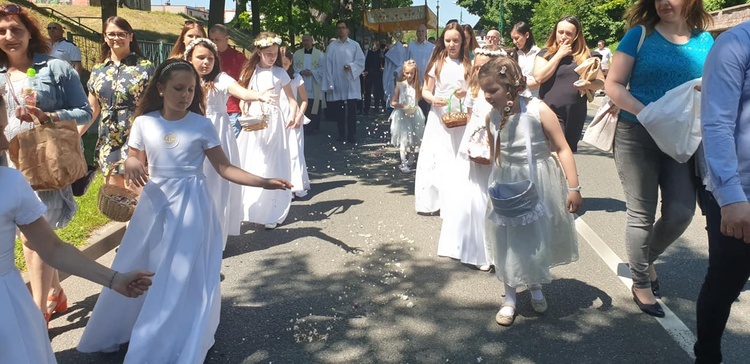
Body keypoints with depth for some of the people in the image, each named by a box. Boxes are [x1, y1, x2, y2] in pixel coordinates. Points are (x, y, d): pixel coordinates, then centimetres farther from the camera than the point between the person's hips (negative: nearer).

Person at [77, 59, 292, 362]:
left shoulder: (201, 126, -7)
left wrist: (263, 182, -16)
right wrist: (131, 165, -16)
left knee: (182, 279, 1)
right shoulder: (144, 123, -1)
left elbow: (224, 168, -5)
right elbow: (135, 161, 9)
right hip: (154, 204, 3)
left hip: (190, 207, -2)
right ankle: (125, 330, 37)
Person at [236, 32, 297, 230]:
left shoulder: (280, 73, 1)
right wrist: (245, 115, -13)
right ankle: (250, 209, 18)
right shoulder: (249, 72, 5)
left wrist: (292, 115, -18)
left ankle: (271, 214, 5)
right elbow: (243, 98, 7)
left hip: (273, 123, -2)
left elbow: (292, 99, 2)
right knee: (250, 165, 5)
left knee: (272, 167, -1)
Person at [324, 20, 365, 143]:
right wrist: (330, 83, -3)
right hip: (337, 83, 1)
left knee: (352, 110, -2)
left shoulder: (354, 45, 5)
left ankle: (352, 135, 4)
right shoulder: (331, 46, 5)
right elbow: (328, 65, 3)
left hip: (351, 83, -1)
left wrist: (351, 66, -15)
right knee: (339, 110, 5)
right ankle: (342, 135, 15)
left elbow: (361, 61, 4)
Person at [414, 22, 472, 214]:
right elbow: (425, 91, 6)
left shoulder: (468, 64, 6)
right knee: (435, 157, -2)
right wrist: (433, 99, -15)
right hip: (439, 117, 0)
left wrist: (466, 94, -14)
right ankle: (432, 200, 6)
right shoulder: (437, 63, 5)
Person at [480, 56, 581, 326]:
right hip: (506, 185, 3)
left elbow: (562, 148, -13)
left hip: (539, 183, -3)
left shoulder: (538, 111, -18)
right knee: (508, 241, 6)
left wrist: (573, 187, -14)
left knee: (539, 237, 10)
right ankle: (510, 298, 21)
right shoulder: (492, 117, -5)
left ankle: (536, 287, 36)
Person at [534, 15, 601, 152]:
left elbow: (600, 82, 8)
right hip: (551, 111, -4)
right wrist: (559, 55, -8)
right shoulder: (546, 53, 5)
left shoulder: (584, 55, 10)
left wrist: (588, 84, -15)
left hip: (576, 114, 4)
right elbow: (539, 77, -13)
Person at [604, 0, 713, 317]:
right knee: (642, 215, 3)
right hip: (637, 136, -3)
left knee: (681, 213, 0)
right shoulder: (640, 34, -3)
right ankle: (641, 284, 20)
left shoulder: (705, 41, 6)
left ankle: (647, 259, 29)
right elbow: (613, 85, -7)